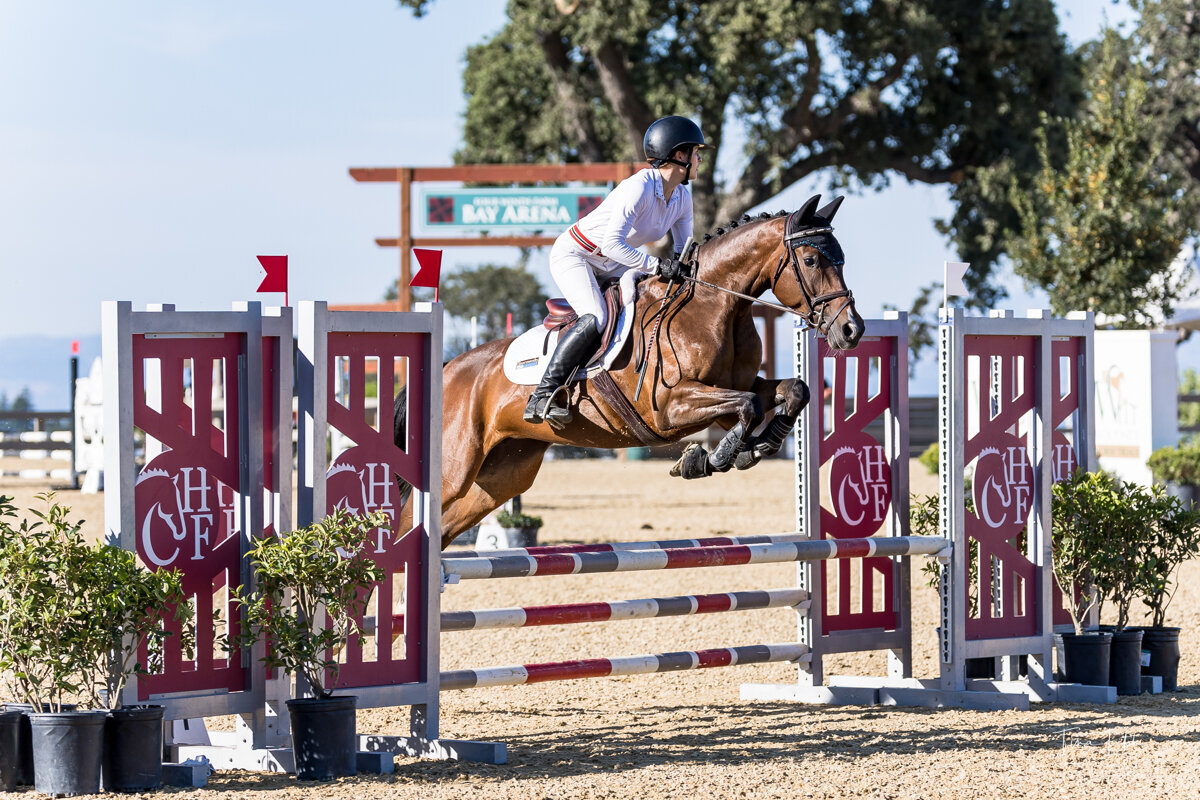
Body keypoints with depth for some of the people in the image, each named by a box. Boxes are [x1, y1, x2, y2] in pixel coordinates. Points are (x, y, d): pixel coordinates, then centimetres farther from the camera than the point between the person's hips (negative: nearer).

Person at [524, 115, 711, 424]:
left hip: (609, 268, 9)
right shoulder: (640, 187, -28)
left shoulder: (682, 196, -2)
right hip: (573, 255, -9)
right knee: (596, 318, -31)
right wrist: (656, 266, -38)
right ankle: (542, 396, -30)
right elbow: (611, 243, -35)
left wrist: (685, 264, -17)